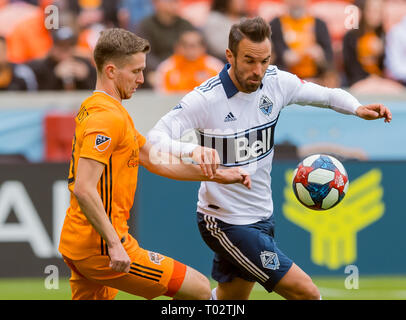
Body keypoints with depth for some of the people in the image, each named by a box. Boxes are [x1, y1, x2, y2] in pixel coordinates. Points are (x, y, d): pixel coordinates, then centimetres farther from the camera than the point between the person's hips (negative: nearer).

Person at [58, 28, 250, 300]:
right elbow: (83, 190, -25)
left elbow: (155, 161, 25)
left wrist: (219, 175, 24)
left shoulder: (93, 109, 18)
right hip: (101, 248, -10)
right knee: (199, 289, -3)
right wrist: (114, 244, -26)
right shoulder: (108, 118, -16)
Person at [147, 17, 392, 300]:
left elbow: (328, 95, 10)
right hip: (226, 222, -7)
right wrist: (194, 150, -47)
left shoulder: (276, 82, -5)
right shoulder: (205, 99, -22)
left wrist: (357, 108, -11)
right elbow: (154, 140, -27)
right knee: (307, 294, -12)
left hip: (262, 215, 7)